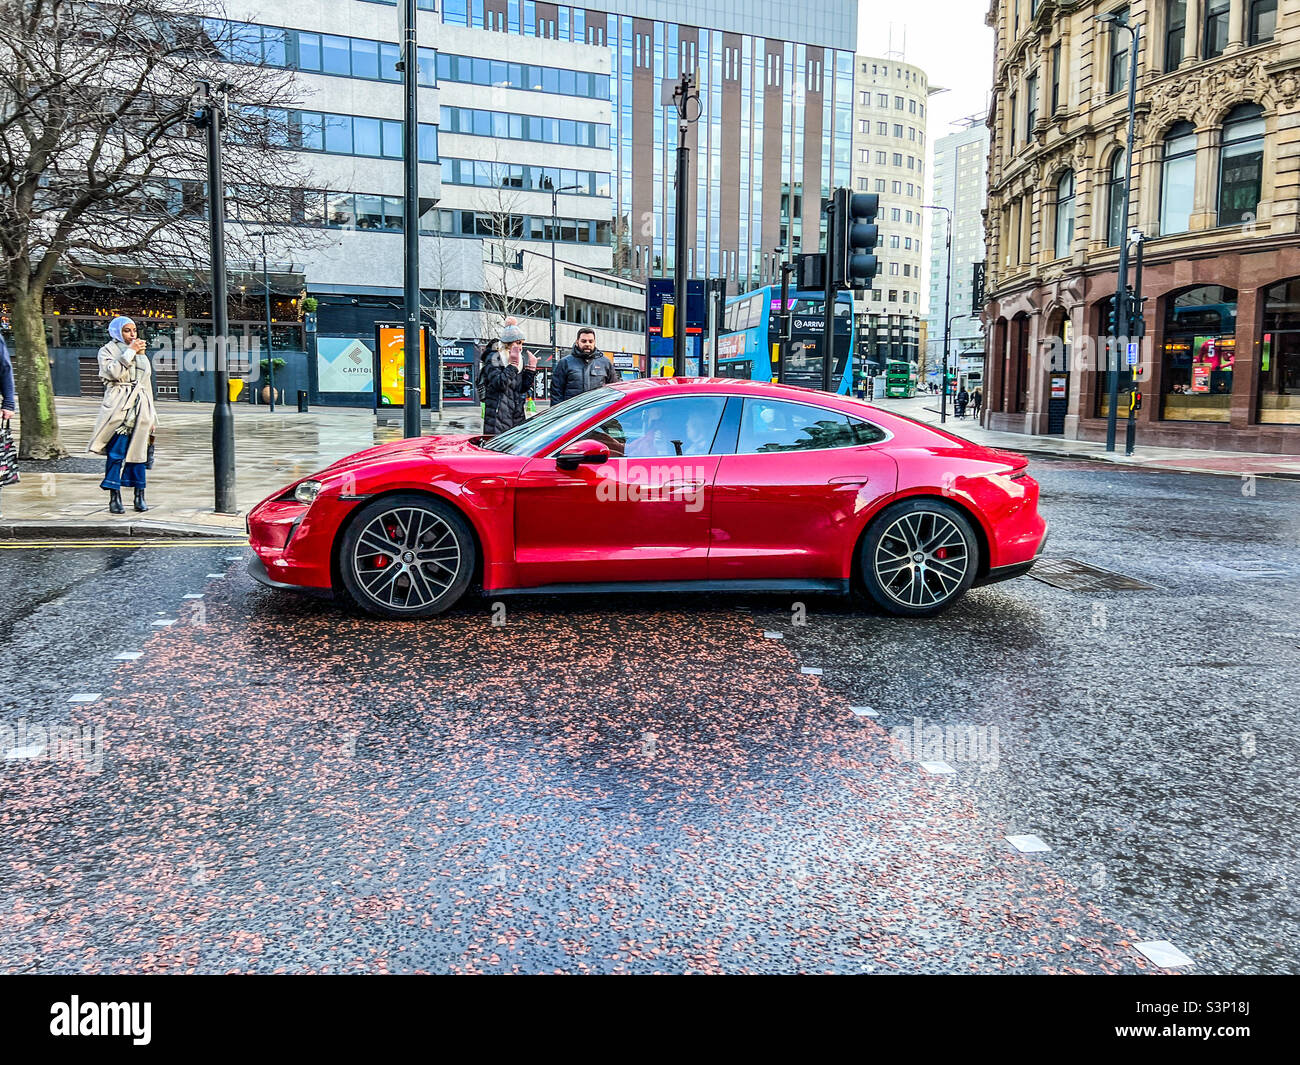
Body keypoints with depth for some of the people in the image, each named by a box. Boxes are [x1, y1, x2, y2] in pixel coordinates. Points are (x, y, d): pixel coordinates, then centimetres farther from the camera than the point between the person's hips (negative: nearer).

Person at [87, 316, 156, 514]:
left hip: (139, 406, 4)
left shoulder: (141, 354, 22)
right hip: (118, 406, -4)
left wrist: (151, 415, 18)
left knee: (138, 451, 2)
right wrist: (130, 351, -7)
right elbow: (113, 372, -13)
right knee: (116, 452, -10)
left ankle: (140, 496, 7)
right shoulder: (107, 351, 8)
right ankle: (114, 497, -9)